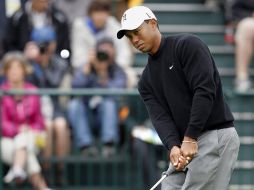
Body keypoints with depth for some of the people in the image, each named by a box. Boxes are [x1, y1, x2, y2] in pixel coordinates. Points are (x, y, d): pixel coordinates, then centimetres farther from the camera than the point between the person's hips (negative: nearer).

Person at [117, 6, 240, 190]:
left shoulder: (187, 45, -6)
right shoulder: (147, 80, 16)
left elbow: (205, 91, -16)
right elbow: (160, 116, 2)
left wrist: (190, 138, -20)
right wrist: (173, 146, -19)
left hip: (216, 136, -8)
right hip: (185, 147, 8)